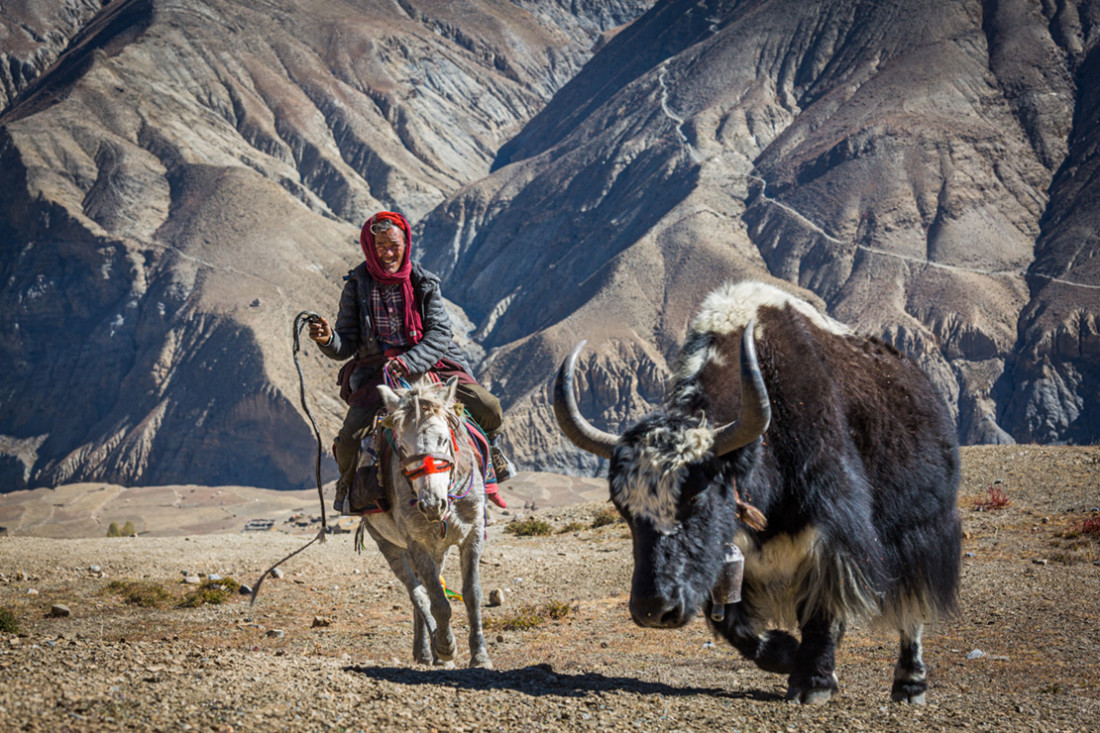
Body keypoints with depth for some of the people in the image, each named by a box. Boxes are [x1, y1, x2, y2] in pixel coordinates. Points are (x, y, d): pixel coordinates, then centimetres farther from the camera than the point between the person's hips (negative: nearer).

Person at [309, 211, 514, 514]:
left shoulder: (424, 283, 0)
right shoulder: (357, 286, -1)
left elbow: (439, 334, -9)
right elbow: (345, 347, -1)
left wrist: (407, 363, -26)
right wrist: (327, 339, -26)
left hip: (429, 364, 1)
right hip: (376, 372, -1)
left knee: (487, 407, -15)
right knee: (351, 436, -22)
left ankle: (489, 449, 22)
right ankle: (348, 484, 13)